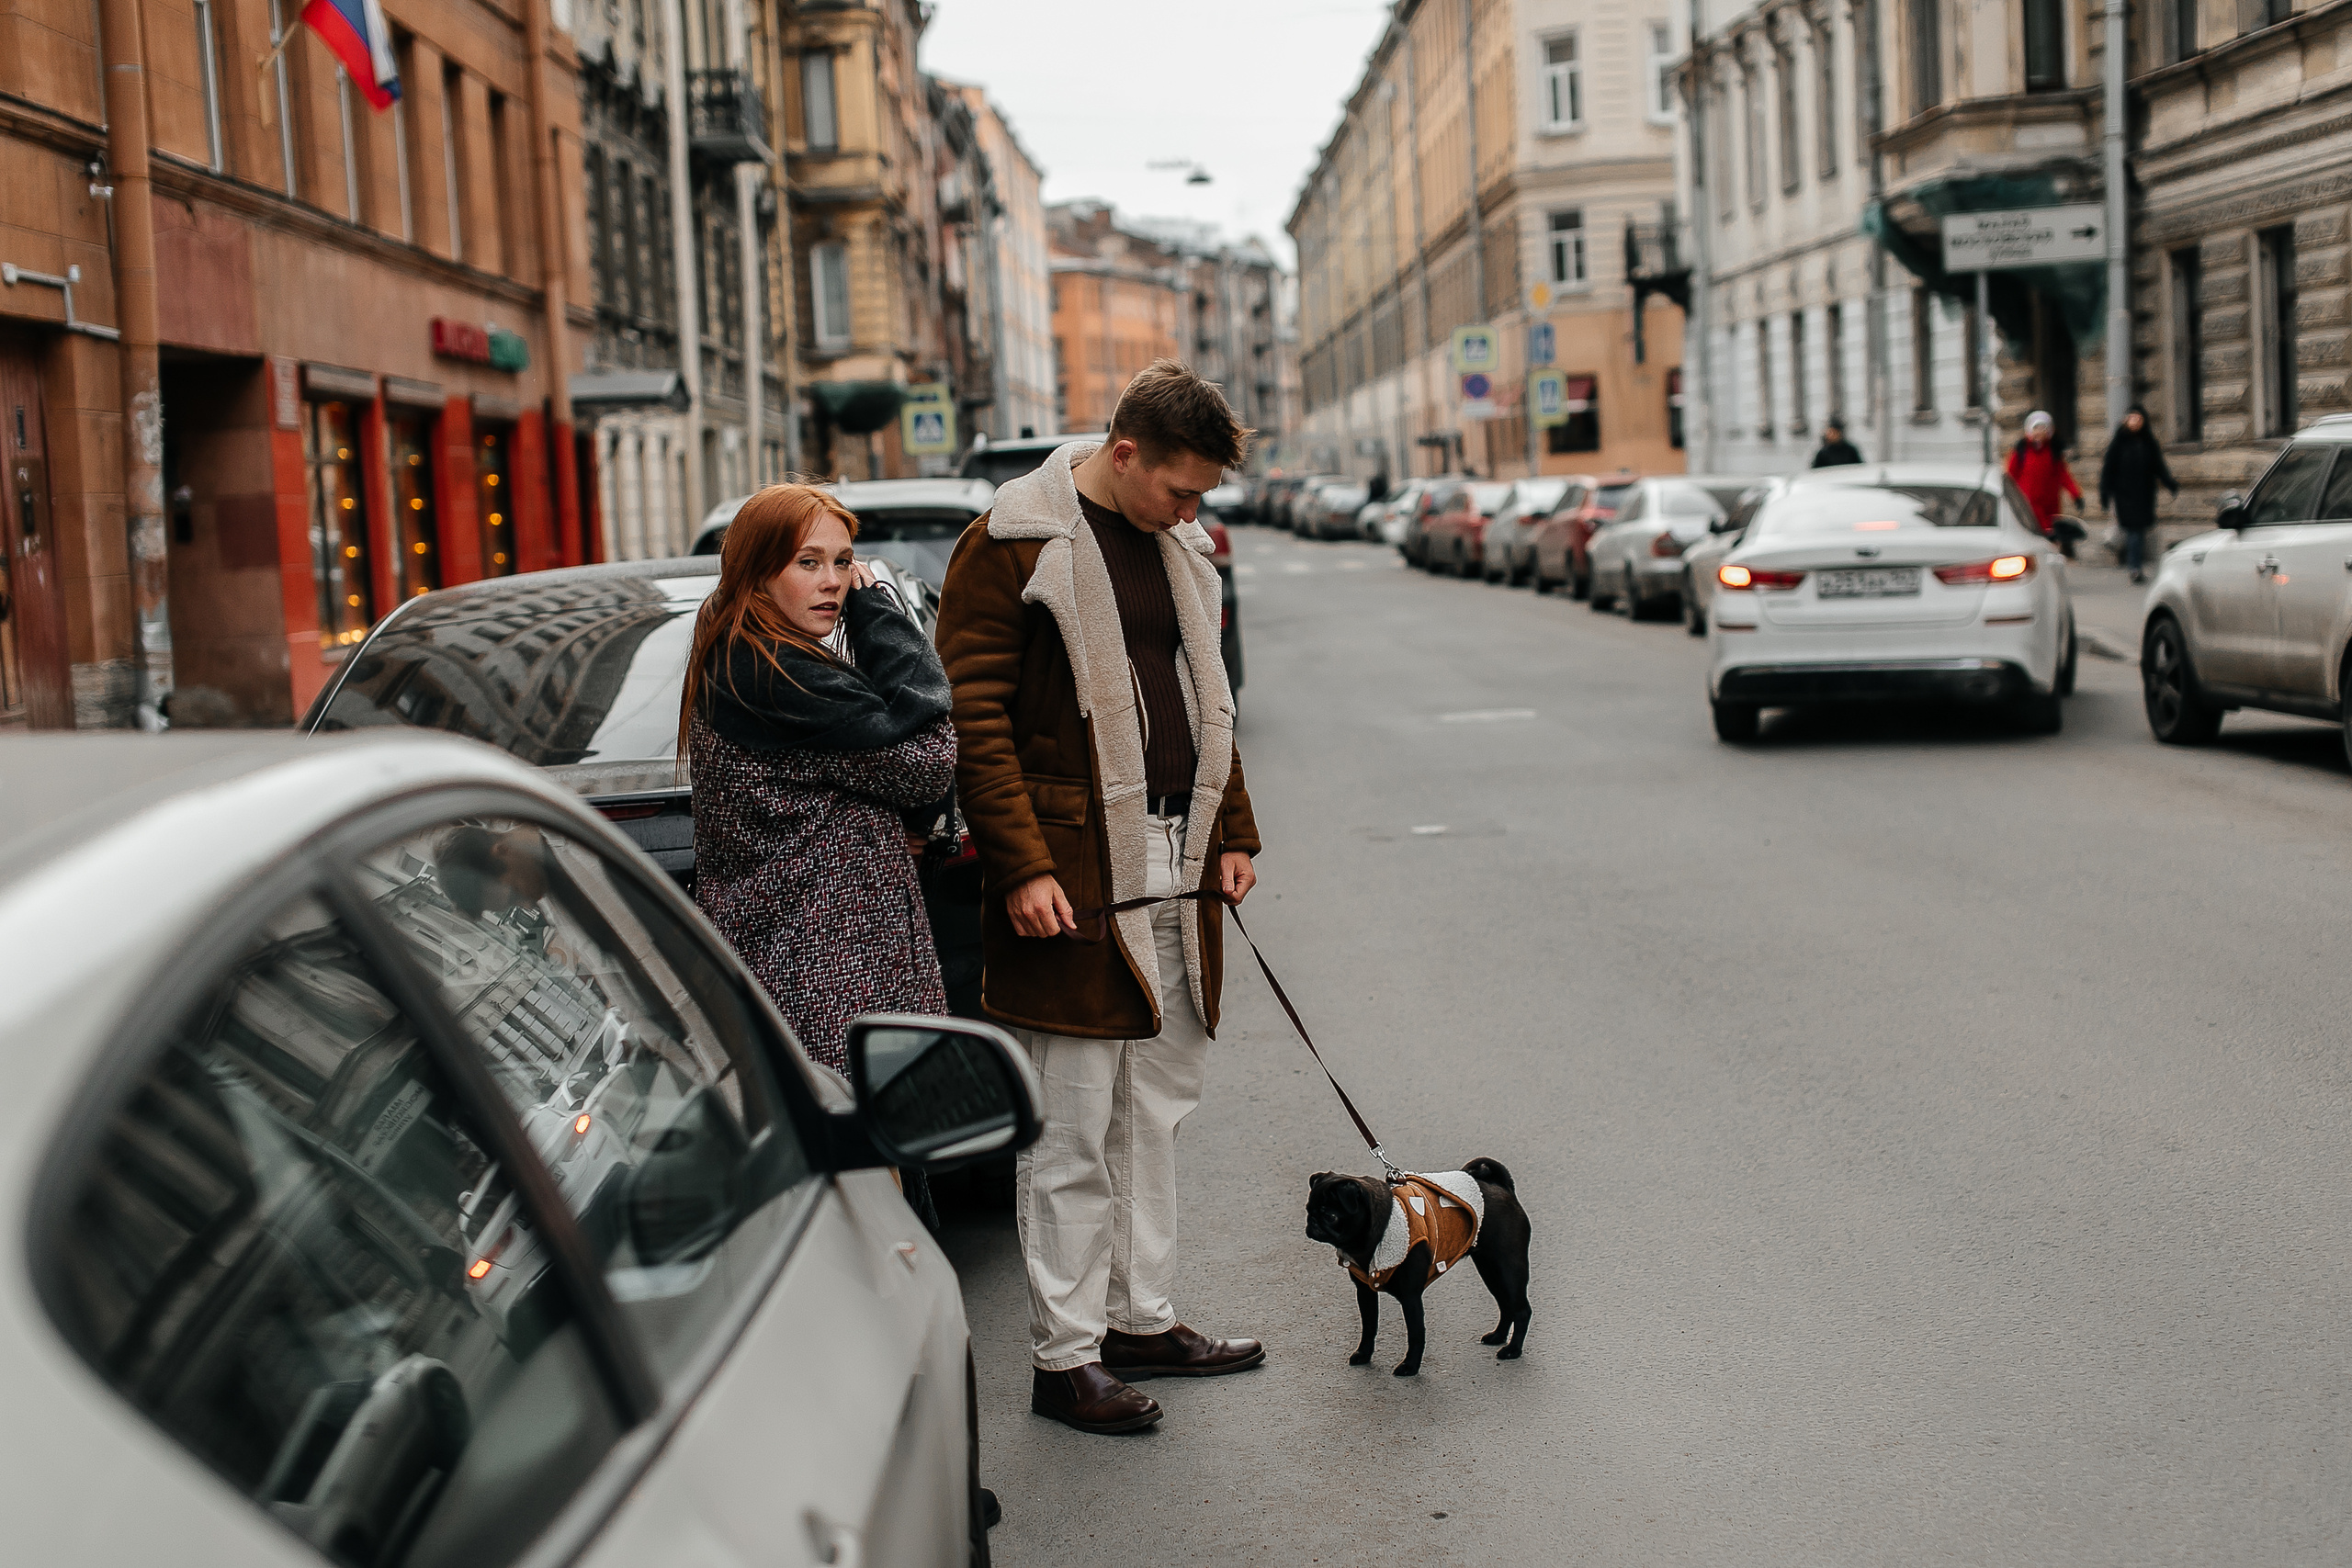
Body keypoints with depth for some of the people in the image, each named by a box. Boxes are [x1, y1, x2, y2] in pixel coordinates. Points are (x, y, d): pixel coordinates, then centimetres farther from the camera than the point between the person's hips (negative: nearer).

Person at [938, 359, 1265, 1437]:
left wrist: (1231, 832, 15)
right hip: (1074, 879, -8)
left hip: (1176, 871, 8)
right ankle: (1065, 1358, 9)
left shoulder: (1177, 549, 14)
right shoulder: (1009, 549, -10)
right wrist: (1022, 866, -19)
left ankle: (1141, 1320, 26)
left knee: (1157, 1111, 15)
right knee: (1072, 1132, -1)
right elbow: (976, 721, -13)